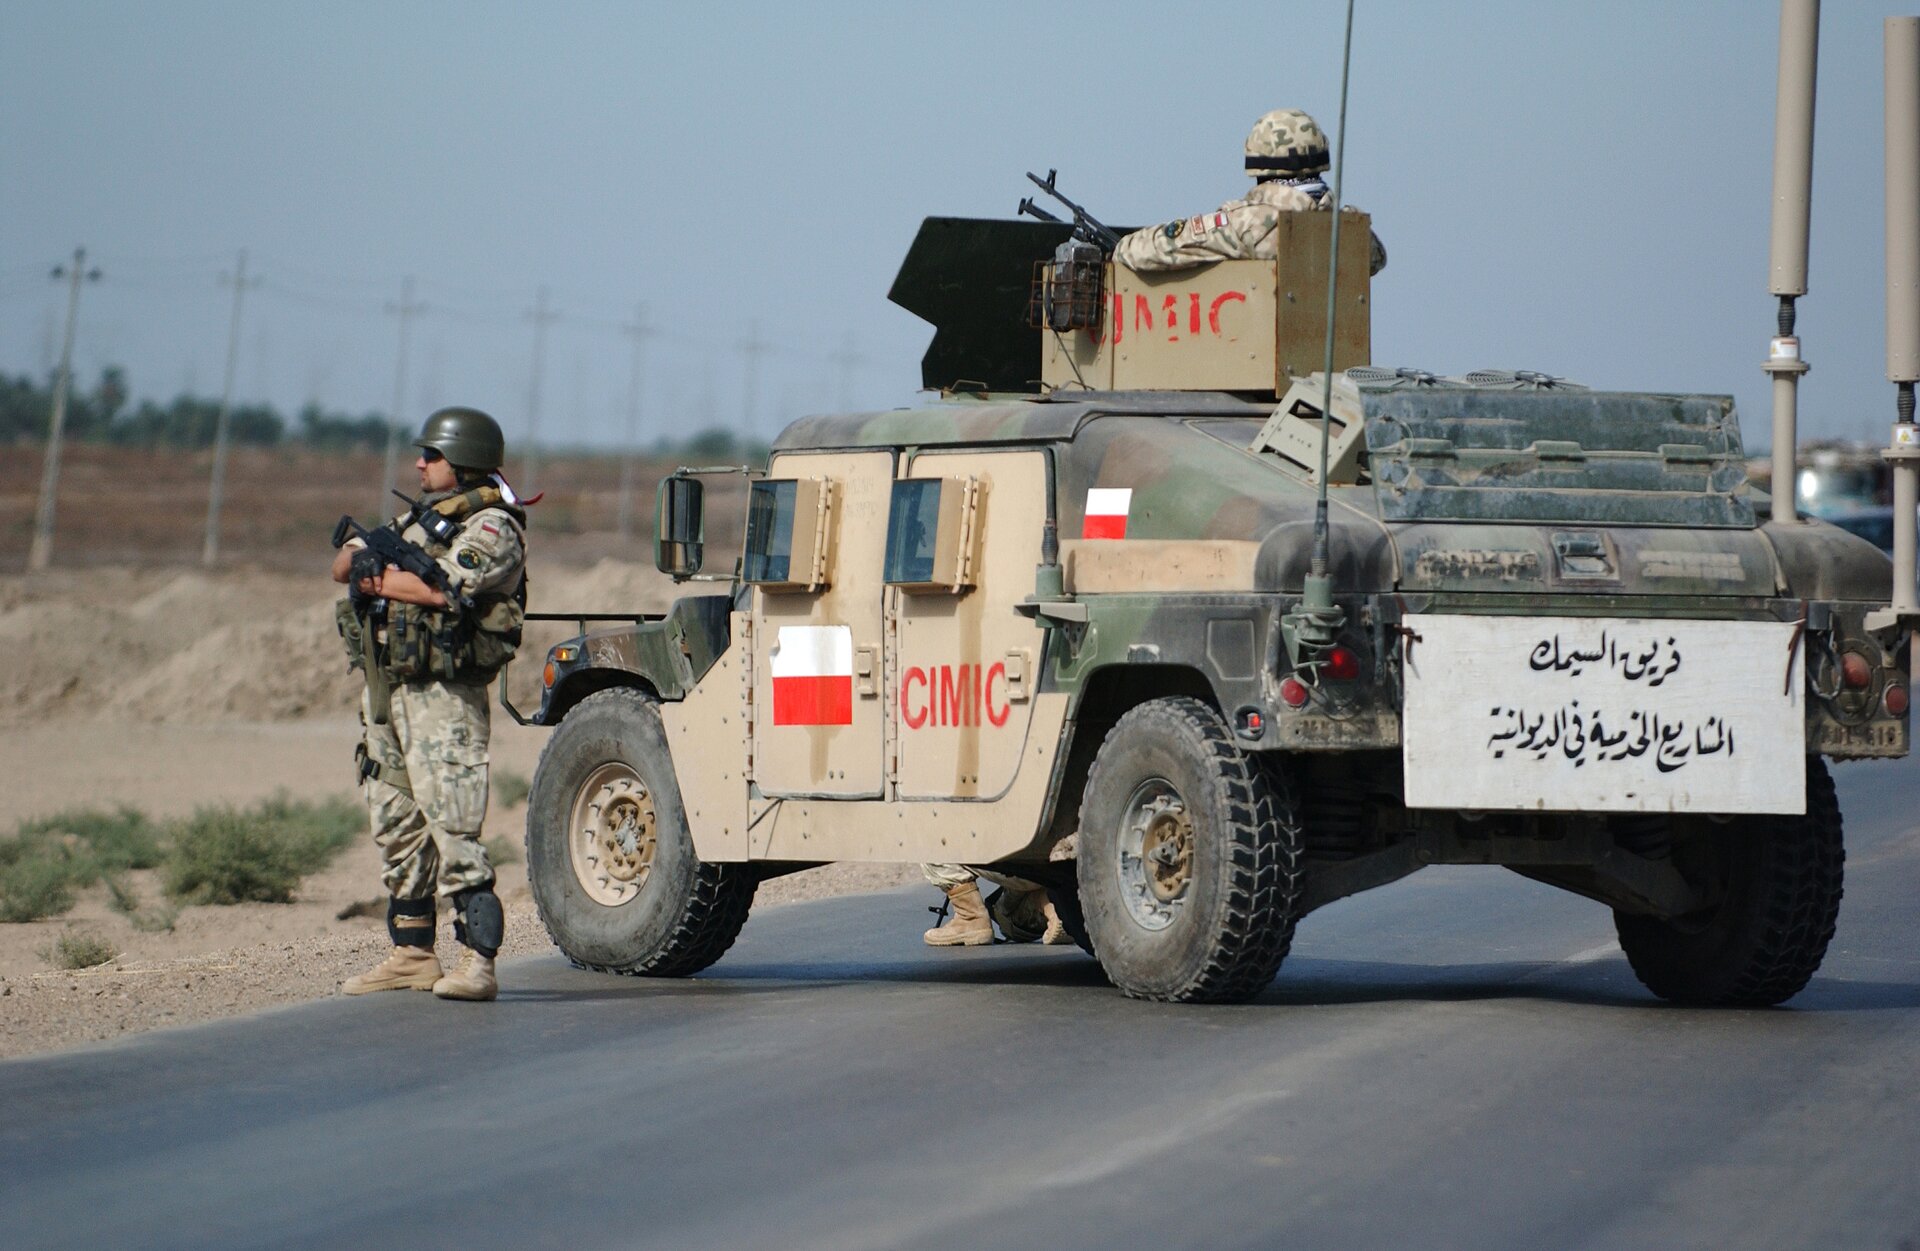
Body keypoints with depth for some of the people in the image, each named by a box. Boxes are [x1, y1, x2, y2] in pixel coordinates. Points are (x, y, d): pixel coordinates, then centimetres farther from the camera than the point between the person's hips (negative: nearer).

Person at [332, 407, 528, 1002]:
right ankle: (412, 955, 20)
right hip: (385, 686, 9)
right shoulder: (419, 518, 19)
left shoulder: (492, 528, -8)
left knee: (452, 830, -15)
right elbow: (343, 566, 13)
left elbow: (442, 587, -24)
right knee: (397, 828, 12)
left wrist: (379, 578, -8)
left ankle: (479, 963, -17)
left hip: (443, 696, -9)